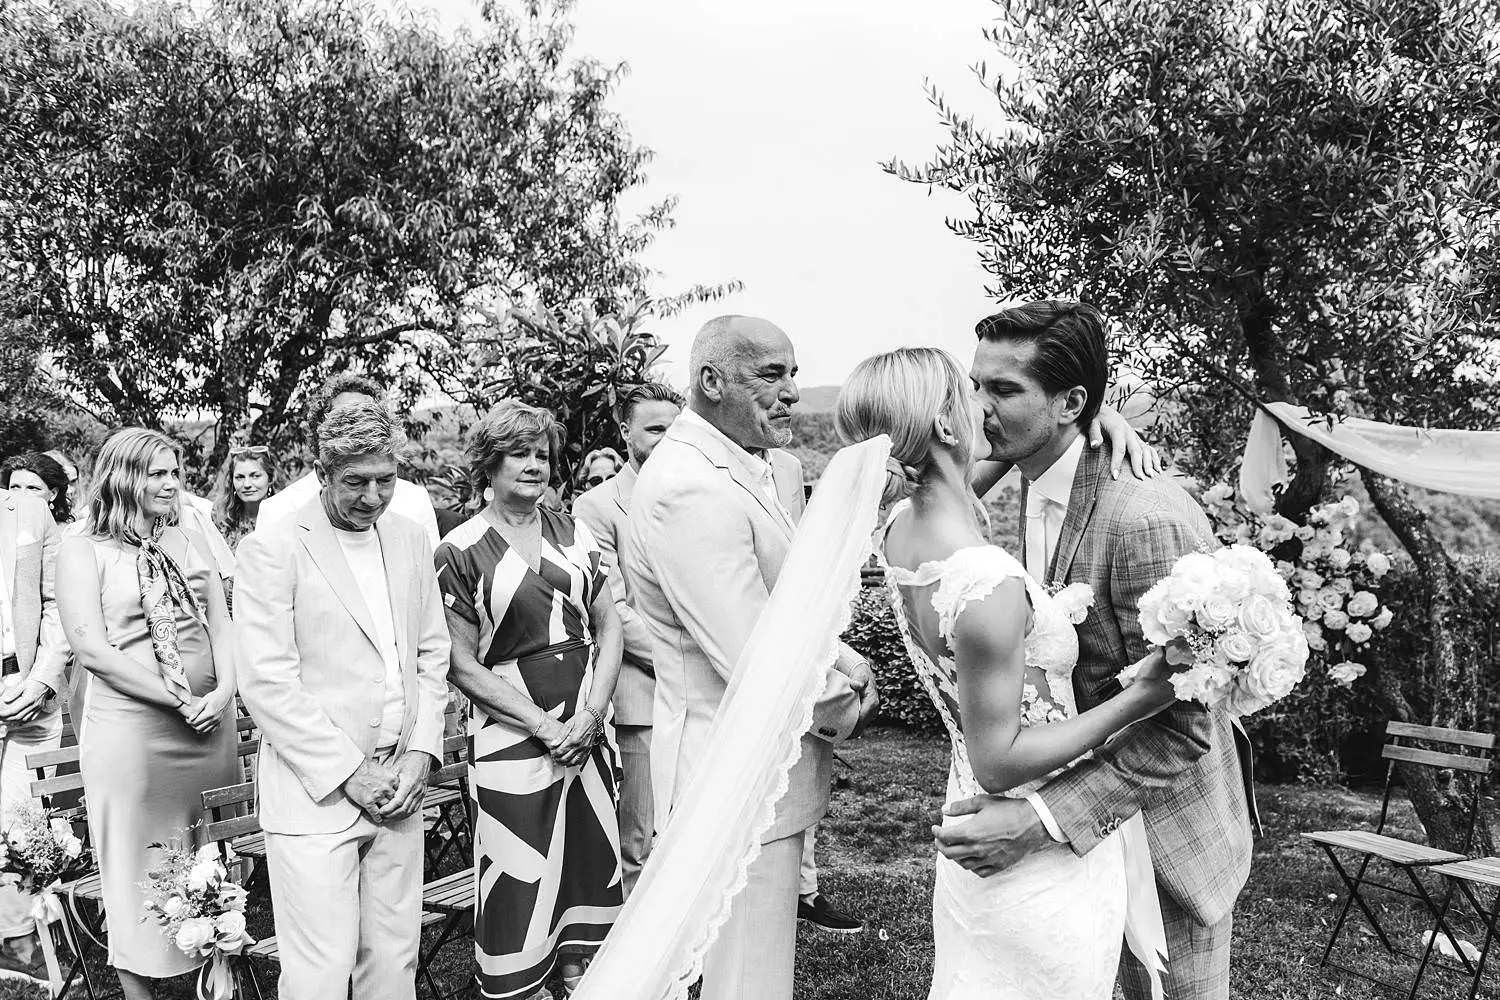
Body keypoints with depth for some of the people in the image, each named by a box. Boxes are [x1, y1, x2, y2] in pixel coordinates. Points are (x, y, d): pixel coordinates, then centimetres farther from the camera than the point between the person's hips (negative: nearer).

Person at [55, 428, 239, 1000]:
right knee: (139, 858, 5)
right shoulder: (82, 551, -3)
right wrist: (181, 700, -15)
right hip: (129, 728, -5)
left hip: (209, 721, 5)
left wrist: (224, 689, -9)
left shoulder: (188, 541, 12)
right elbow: (92, 648, -12)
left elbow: (220, 624, 10)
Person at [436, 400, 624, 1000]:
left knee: (592, 859, 9)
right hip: (513, 739, -4)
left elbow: (609, 630, 8)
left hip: (588, 731, 4)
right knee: (520, 879, 1)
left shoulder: (574, 534, 8)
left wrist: (590, 715, -6)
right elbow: (463, 665, -5)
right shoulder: (461, 551, -4)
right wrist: (544, 725, -11)